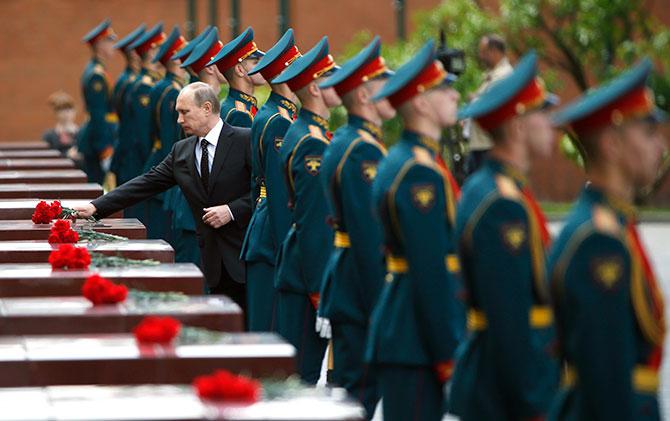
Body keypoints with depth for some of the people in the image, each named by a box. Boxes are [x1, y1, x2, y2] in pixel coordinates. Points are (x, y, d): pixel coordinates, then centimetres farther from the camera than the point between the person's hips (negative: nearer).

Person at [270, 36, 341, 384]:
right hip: (309, 276, -10)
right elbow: (314, 224, -20)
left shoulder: (302, 133, 14)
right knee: (304, 371, -5)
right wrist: (321, 289, -20)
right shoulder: (313, 143, -17)